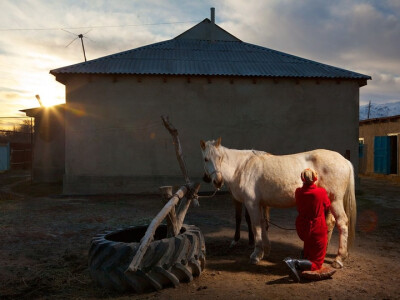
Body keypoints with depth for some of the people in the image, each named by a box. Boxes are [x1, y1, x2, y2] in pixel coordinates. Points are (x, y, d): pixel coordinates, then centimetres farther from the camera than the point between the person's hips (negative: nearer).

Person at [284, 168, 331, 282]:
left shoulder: (298, 192, -8)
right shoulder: (322, 192, -18)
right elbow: (327, 207, 1)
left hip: (301, 228, 5)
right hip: (317, 229, -5)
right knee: (316, 263, 6)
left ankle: (305, 256, 30)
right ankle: (296, 263, -21)